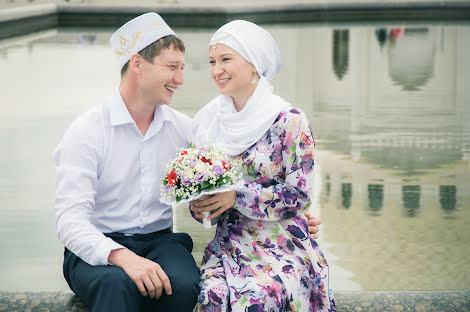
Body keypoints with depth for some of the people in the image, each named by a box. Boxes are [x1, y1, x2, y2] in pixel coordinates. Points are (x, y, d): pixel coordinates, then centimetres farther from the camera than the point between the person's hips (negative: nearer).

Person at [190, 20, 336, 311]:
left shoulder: (289, 120, -4)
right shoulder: (209, 122, 11)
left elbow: (300, 194, -8)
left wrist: (237, 196, -16)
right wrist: (198, 207, -4)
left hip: (283, 247, -3)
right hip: (229, 245, 3)